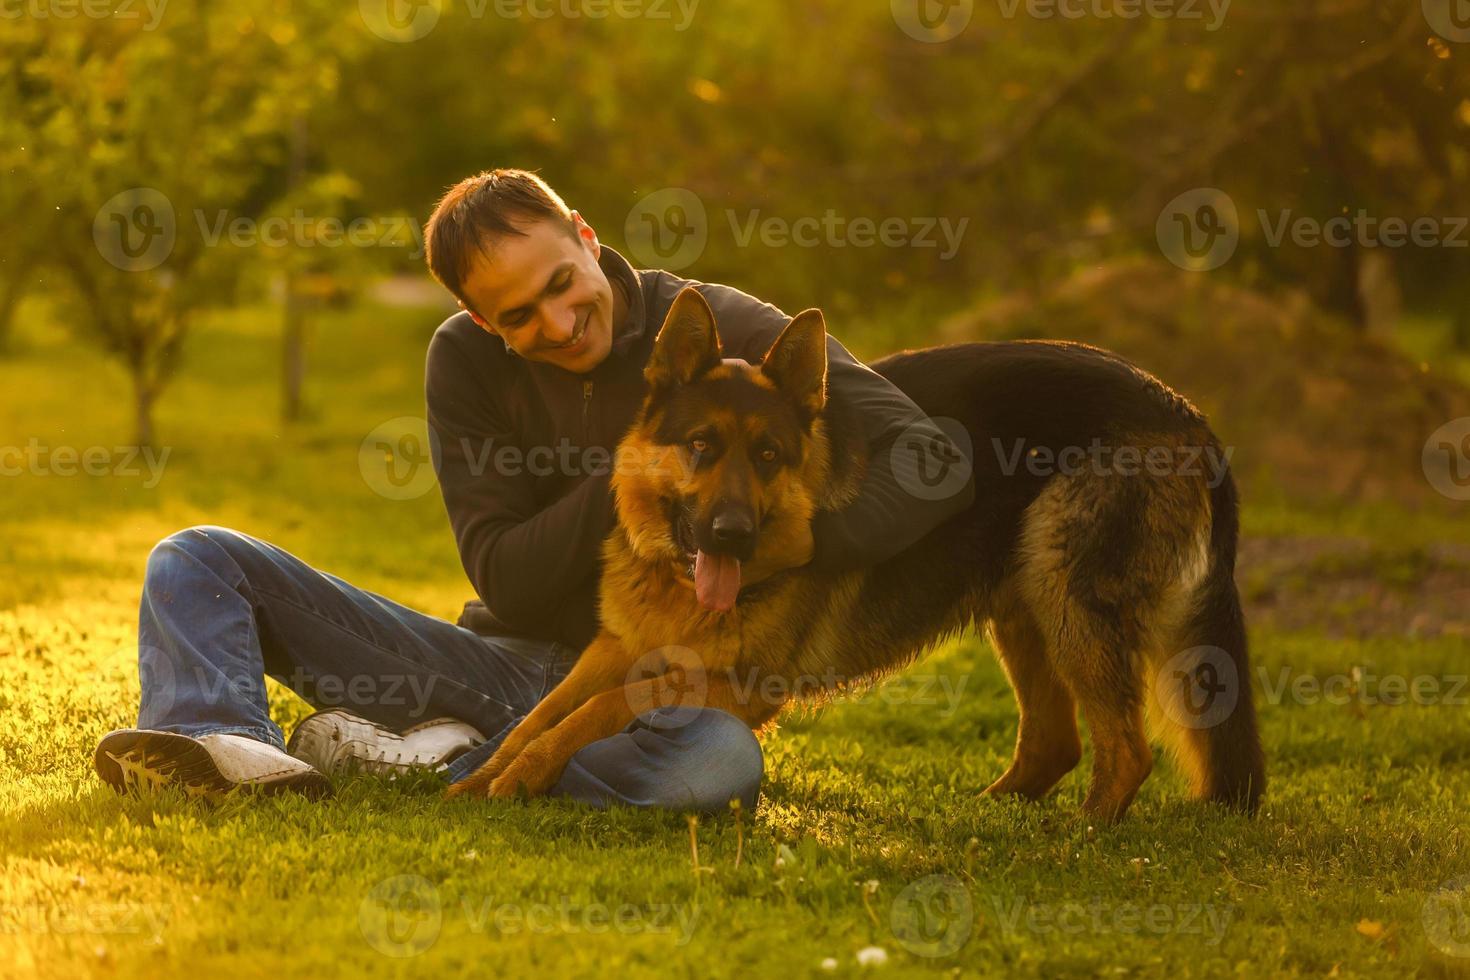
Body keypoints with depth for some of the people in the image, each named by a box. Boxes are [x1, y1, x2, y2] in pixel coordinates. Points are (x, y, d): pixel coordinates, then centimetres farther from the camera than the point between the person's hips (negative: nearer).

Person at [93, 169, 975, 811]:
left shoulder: (719, 330, -10)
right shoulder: (467, 360, -1)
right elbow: (506, 581, -6)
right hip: (503, 656, 3)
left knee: (723, 761, -42)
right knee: (200, 561, -5)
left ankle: (429, 756, -27)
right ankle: (228, 745, -38)